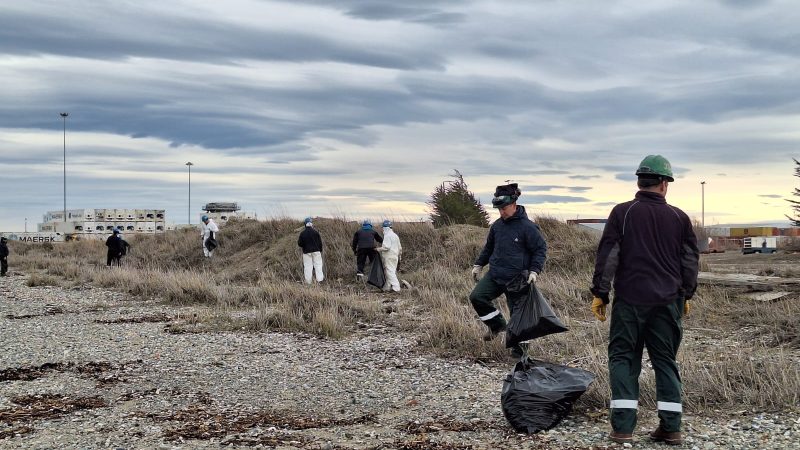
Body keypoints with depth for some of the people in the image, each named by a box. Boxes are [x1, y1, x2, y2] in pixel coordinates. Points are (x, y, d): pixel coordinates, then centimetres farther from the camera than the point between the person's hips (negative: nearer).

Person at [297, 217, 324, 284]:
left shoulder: (302, 233, -6)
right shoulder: (315, 231, -5)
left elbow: (299, 243, -3)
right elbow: (320, 242, -1)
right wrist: (320, 250, 11)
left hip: (306, 252, 0)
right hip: (316, 251, 0)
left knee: (307, 266, 3)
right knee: (318, 264, 6)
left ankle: (308, 282, 3)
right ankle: (319, 279, 1)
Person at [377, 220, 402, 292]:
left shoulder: (387, 236, -13)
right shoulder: (395, 235, 16)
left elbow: (386, 247, -22)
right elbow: (399, 247, 19)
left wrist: (379, 249, -8)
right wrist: (399, 257, 25)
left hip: (389, 257, -9)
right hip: (395, 257, 9)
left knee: (390, 272, -10)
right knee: (390, 272, 12)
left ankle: (396, 287, -17)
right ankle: (387, 288, 16)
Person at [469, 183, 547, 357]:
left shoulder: (527, 226, -11)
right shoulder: (497, 225, 7)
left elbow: (541, 249, -5)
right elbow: (488, 247, 22)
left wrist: (534, 270, -16)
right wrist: (478, 264, 18)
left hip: (517, 279, -5)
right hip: (494, 275, 5)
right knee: (476, 297, -11)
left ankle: (518, 350, 19)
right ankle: (497, 324, 11)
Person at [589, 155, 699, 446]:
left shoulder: (622, 213, -3)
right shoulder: (679, 218, 5)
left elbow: (607, 256, -5)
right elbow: (691, 260, 12)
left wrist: (599, 293, 2)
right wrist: (686, 295, 24)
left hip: (630, 301, -2)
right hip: (668, 302, 3)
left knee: (623, 359, 4)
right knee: (665, 361, 11)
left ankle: (623, 427, -3)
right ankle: (671, 428, 12)